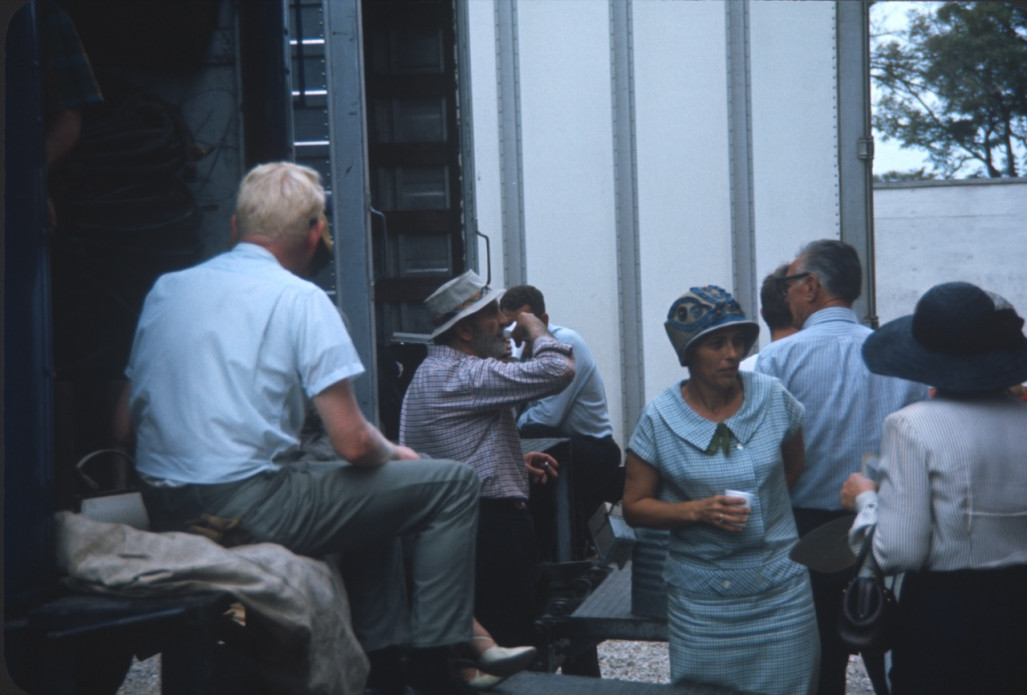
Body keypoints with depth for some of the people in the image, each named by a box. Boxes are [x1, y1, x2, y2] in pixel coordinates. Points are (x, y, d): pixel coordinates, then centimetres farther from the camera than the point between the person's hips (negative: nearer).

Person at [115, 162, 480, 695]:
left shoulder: (165, 289, 11)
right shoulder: (300, 299, -9)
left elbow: (124, 425, 15)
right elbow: (353, 443, -14)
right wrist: (392, 452, 9)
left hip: (165, 517, 8)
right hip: (250, 508, -8)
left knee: (374, 491, 30)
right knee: (452, 485, 5)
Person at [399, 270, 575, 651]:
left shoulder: (435, 372, 18)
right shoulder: (459, 377, -17)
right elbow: (559, 369, -24)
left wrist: (515, 462, 18)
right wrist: (533, 328, -5)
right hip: (492, 530, -11)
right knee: (508, 638, -5)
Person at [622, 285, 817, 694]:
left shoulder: (774, 399, -1)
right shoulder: (659, 419, -6)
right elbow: (634, 507, -2)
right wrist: (698, 511, -16)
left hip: (781, 590, 1)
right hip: (701, 602, -1)